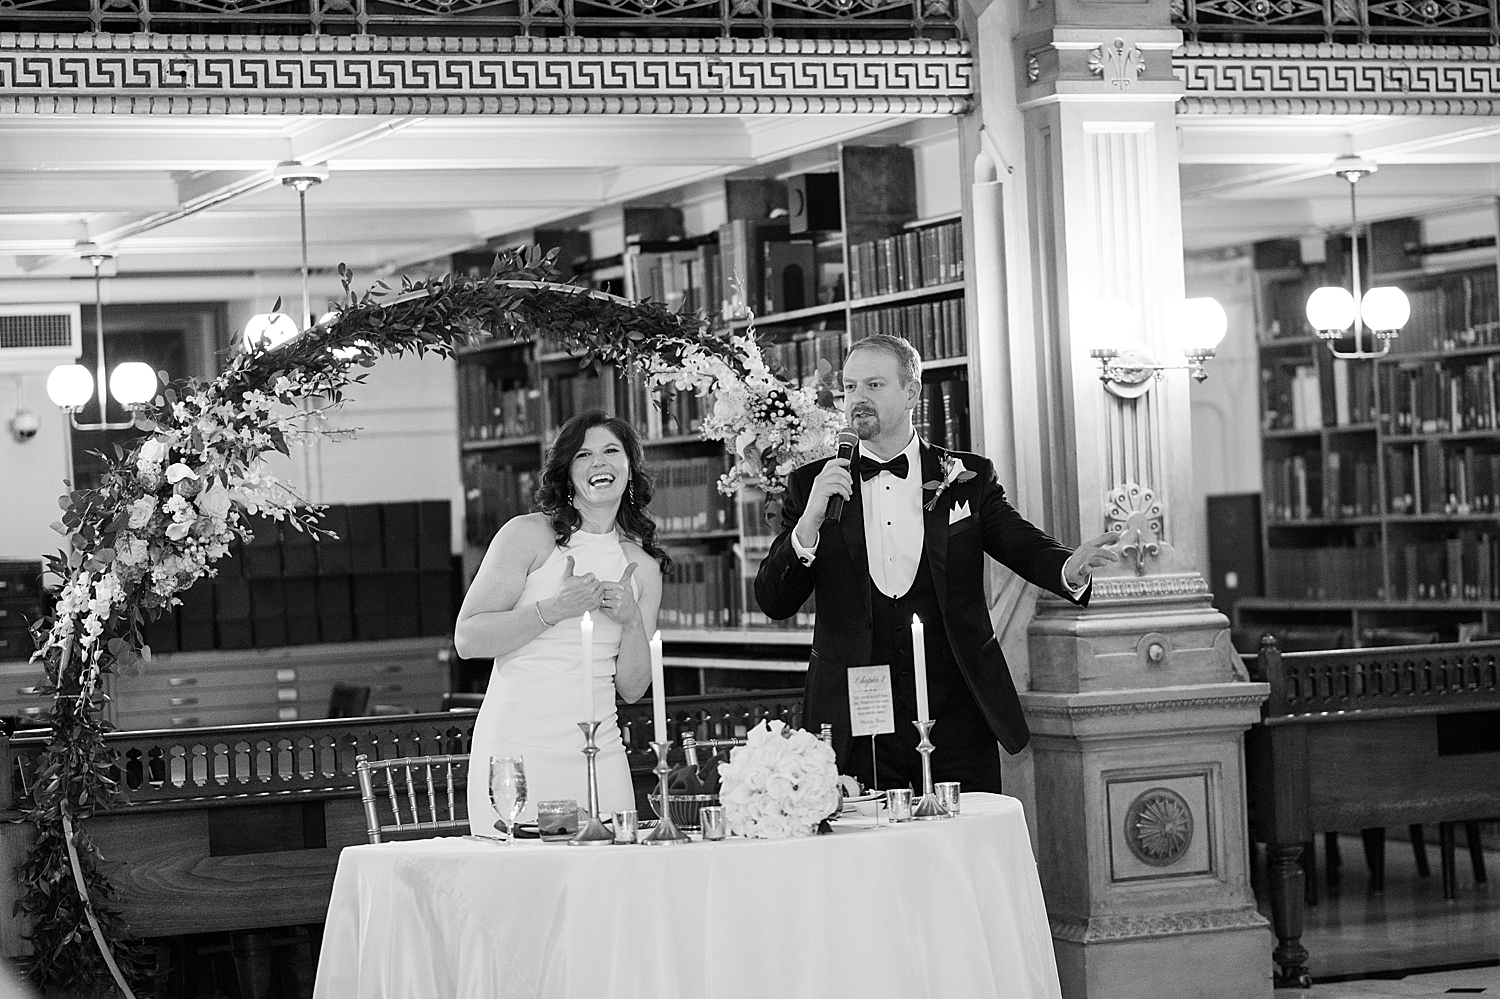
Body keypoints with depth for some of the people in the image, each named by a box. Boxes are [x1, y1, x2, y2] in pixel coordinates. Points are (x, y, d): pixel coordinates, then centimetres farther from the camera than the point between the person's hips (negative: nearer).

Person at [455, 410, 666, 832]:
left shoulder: (644, 568, 12)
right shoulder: (528, 535, -2)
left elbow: (632, 689, 12)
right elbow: (467, 639, -7)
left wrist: (633, 621, -4)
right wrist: (554, 610, -15)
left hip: (598, 752, 4)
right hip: (516, 746, -4)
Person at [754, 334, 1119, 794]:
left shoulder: (966, 477, 8)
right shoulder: (810, 485, 7)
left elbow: (1024, 545, -4)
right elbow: (774, 602, 1)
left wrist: (1070, 567, -27)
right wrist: (810, 519, -15)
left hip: (957, 719, 0)